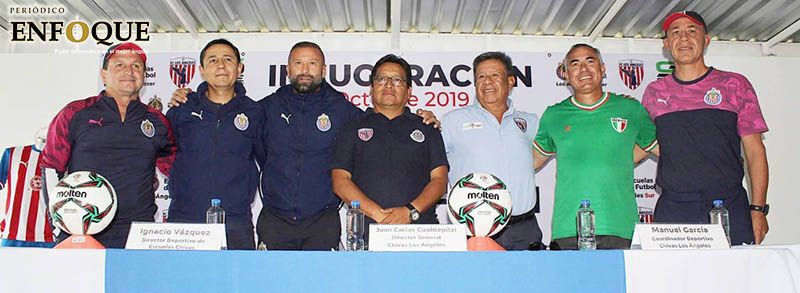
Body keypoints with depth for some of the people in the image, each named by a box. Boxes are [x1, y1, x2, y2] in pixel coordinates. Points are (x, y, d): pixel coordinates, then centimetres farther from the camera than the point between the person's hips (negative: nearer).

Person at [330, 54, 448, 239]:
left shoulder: (426, 128, 20)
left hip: (421, 228, 1)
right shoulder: (352, 129, 17)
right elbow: (340, 182, 6)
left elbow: (440, 180, 10)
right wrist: (378, 214, -8)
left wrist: (411, 211, -8)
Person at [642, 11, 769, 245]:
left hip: (730, 207, 0)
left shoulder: (734, 85, 9)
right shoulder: (654, 92, 13)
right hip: (673, 210, 1)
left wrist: (758, 208, 0)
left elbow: (755, 150, 7)